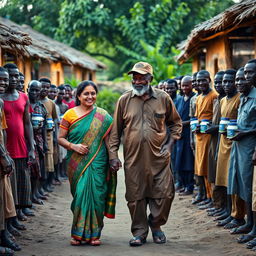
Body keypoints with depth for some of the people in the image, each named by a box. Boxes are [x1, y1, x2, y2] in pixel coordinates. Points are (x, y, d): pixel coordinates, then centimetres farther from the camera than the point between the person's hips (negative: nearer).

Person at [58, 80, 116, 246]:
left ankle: (94, 233, 9)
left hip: (97, 162, 0)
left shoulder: (103, 116, 5)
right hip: (77, 163, 0)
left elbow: (108, 139, 6)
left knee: (95, 194, -2)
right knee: (80, 194, -2)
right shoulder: (70, 114, 4)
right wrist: (73, 146, -12)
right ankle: (79, 233, 10)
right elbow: (60, 138, 5)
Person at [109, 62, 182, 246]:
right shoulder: (124, 100, 4)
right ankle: (139, 232, 18)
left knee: (164, 193, 0)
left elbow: (176, 123, 15)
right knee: (135, 196, 4)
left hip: (159, 156, 0)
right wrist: (113, 155, 2)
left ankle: (156, 225, 24)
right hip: (133, 158, 0)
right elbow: (116, 130, 7)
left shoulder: (163, 98, 3)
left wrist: (170, 144, 3)